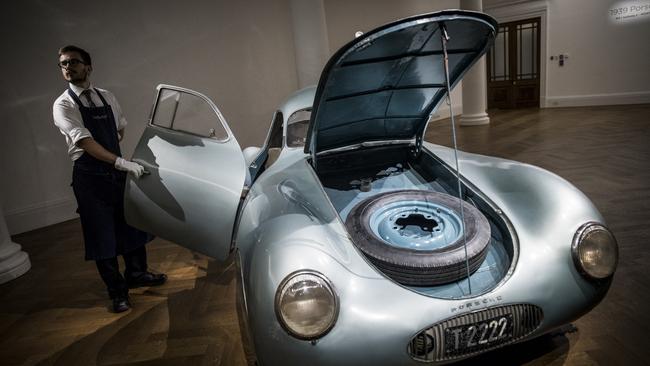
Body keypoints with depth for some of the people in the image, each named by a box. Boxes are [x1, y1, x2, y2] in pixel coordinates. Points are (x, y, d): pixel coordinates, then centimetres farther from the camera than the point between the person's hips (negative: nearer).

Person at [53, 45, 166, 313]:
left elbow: (121, 127, 23)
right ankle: (117, 291, 20)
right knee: (102, 234, 5)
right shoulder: (63, 105, -9)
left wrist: (117, 156, 9)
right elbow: (84, 141, -21)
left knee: (131, 223, 15)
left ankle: (137, 273, 36)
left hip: (117, 170, 5)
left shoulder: (107, 97, 8)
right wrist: (121, 162, -30)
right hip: (90, 175, -5)